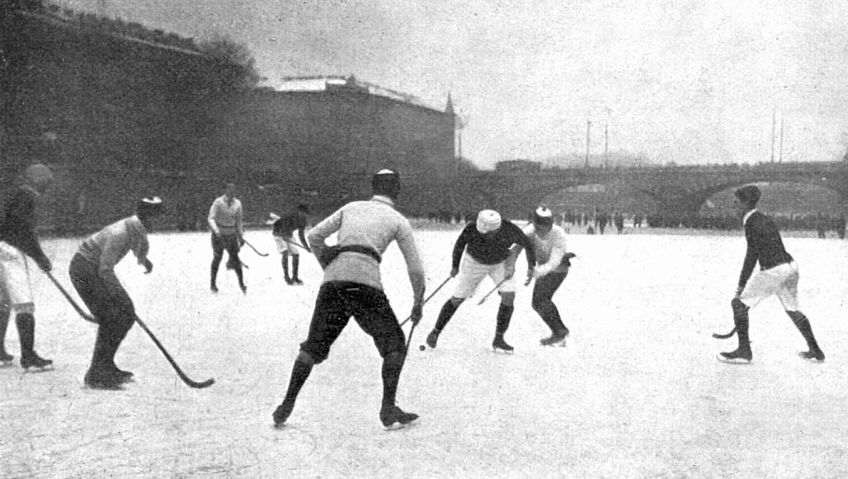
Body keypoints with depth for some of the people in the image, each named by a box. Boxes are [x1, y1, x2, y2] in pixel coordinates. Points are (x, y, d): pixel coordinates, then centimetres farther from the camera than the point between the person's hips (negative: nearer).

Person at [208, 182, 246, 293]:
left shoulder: (237, 203, 1)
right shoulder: (218, 202, -12)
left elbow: (238, 221, 11)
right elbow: (211, 218, -18)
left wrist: (241, 236, 12)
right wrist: (216, 230, -33)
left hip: (231, 235, 3)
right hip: (218, 234, -3)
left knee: (235, 258, -1)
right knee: (217, 258, 5)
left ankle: (241, 283, 6)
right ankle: (213, 283, 22)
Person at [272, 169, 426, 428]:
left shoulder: (351, 207, 23)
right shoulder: (398, 220, 15)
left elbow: (313, 236, 18)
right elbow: (415, 269, 13)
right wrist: (417, 304, 25)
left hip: (332, 281, 4)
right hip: (365, 282, -4)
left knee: (314, 344, 14)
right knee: (394, 343, 9)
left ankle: (287, 405, 14)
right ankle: (388, 408, 1)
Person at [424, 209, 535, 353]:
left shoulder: (510, 230, -32)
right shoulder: (472, 228, -32)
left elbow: (526, 244, -12)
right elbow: (460, 243, -11)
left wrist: (531, 266, -2)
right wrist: (455, 266, 0)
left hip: (501, 263, 1)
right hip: (475, 261, -1)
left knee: (509, 296, -17)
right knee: (457, 299, -1)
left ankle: (498, 339, -4)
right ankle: (436, 332, 18)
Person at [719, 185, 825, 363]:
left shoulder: (753, 223, -11)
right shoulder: (765, 220, 16)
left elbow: (752, 255, -14)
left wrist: (741, 285, -11)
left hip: (774, 271, -10)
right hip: (790, 266, 10)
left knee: (739, 303, -3)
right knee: (792, 309, 26)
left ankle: (744, 350, -2)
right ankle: (815, 351, 34)